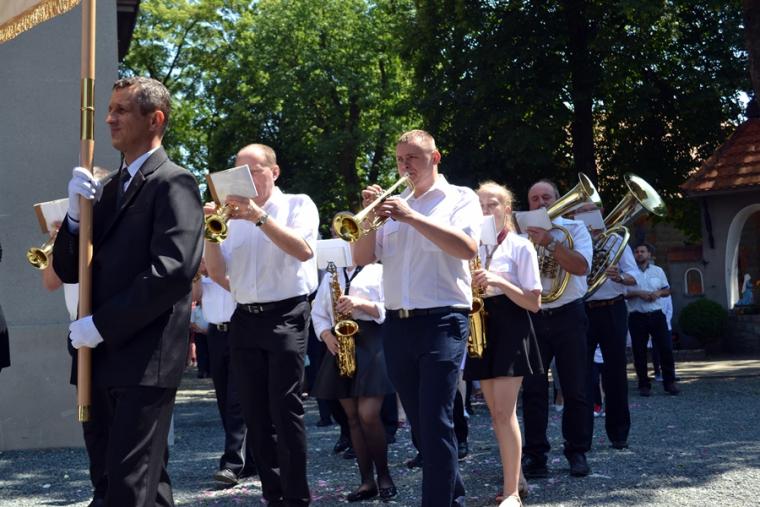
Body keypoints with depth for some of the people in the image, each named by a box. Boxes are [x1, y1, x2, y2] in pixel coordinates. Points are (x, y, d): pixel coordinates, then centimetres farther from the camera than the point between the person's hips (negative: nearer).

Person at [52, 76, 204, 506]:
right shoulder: (110, 189, 19)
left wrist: (101, 324, -17)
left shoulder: (173, 182, -6)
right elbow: (68, 270, 15)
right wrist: (77, 212, -2)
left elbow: (173, 269, -19)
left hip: (145, 359, -8)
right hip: (105, 358, 8)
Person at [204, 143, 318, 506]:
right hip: (244, 321, 5)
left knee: (285, 411, -8)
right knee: (255, 414, 6)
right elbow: (218, 275, 8)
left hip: (286, 316, -5)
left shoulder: (297, 204, 2)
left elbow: (304, 250, -17)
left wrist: (259, 217, -22)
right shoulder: (232, 215, 14)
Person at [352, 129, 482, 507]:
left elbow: (467, 248, -15)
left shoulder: (460, 198, 3)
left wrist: (412, 217, -19)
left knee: (436, 422, -12)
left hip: (441, 321, -6)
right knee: (421, 423, 12)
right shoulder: (394, 204, 16)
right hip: (396, 325, 6)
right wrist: (370, 217, -5)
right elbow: (362, 258, 11)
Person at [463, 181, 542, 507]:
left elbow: (534, 302, -8)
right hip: (481, 327, 6)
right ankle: (513, 479, 19)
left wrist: (499, 282, -21)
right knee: (496, 413, 8)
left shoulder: (520, 246, -3)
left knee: (505, 412, -13)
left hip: (510, 327, -6)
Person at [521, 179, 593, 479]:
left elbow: (581, 266, -15)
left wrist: (548, 242, -23)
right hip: (531, 318, 2)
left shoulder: (573, 228, 2)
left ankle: (577, 453, 11)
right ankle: (534, 455, 4)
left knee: (575, 389, 2)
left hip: (567, 316, -2)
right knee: (533, 389, 0)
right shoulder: (521, 235, 10)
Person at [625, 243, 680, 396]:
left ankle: (669, 382, 7)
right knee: (639, 352, 0)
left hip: (656, 315, 2)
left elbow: (667, 290, 16)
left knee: (666, 348, -2)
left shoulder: (658, 271, 12)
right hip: (637, 317, -2)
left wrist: (659, 293, -5)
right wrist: (638, 293, -16)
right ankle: (644, 385, 8)